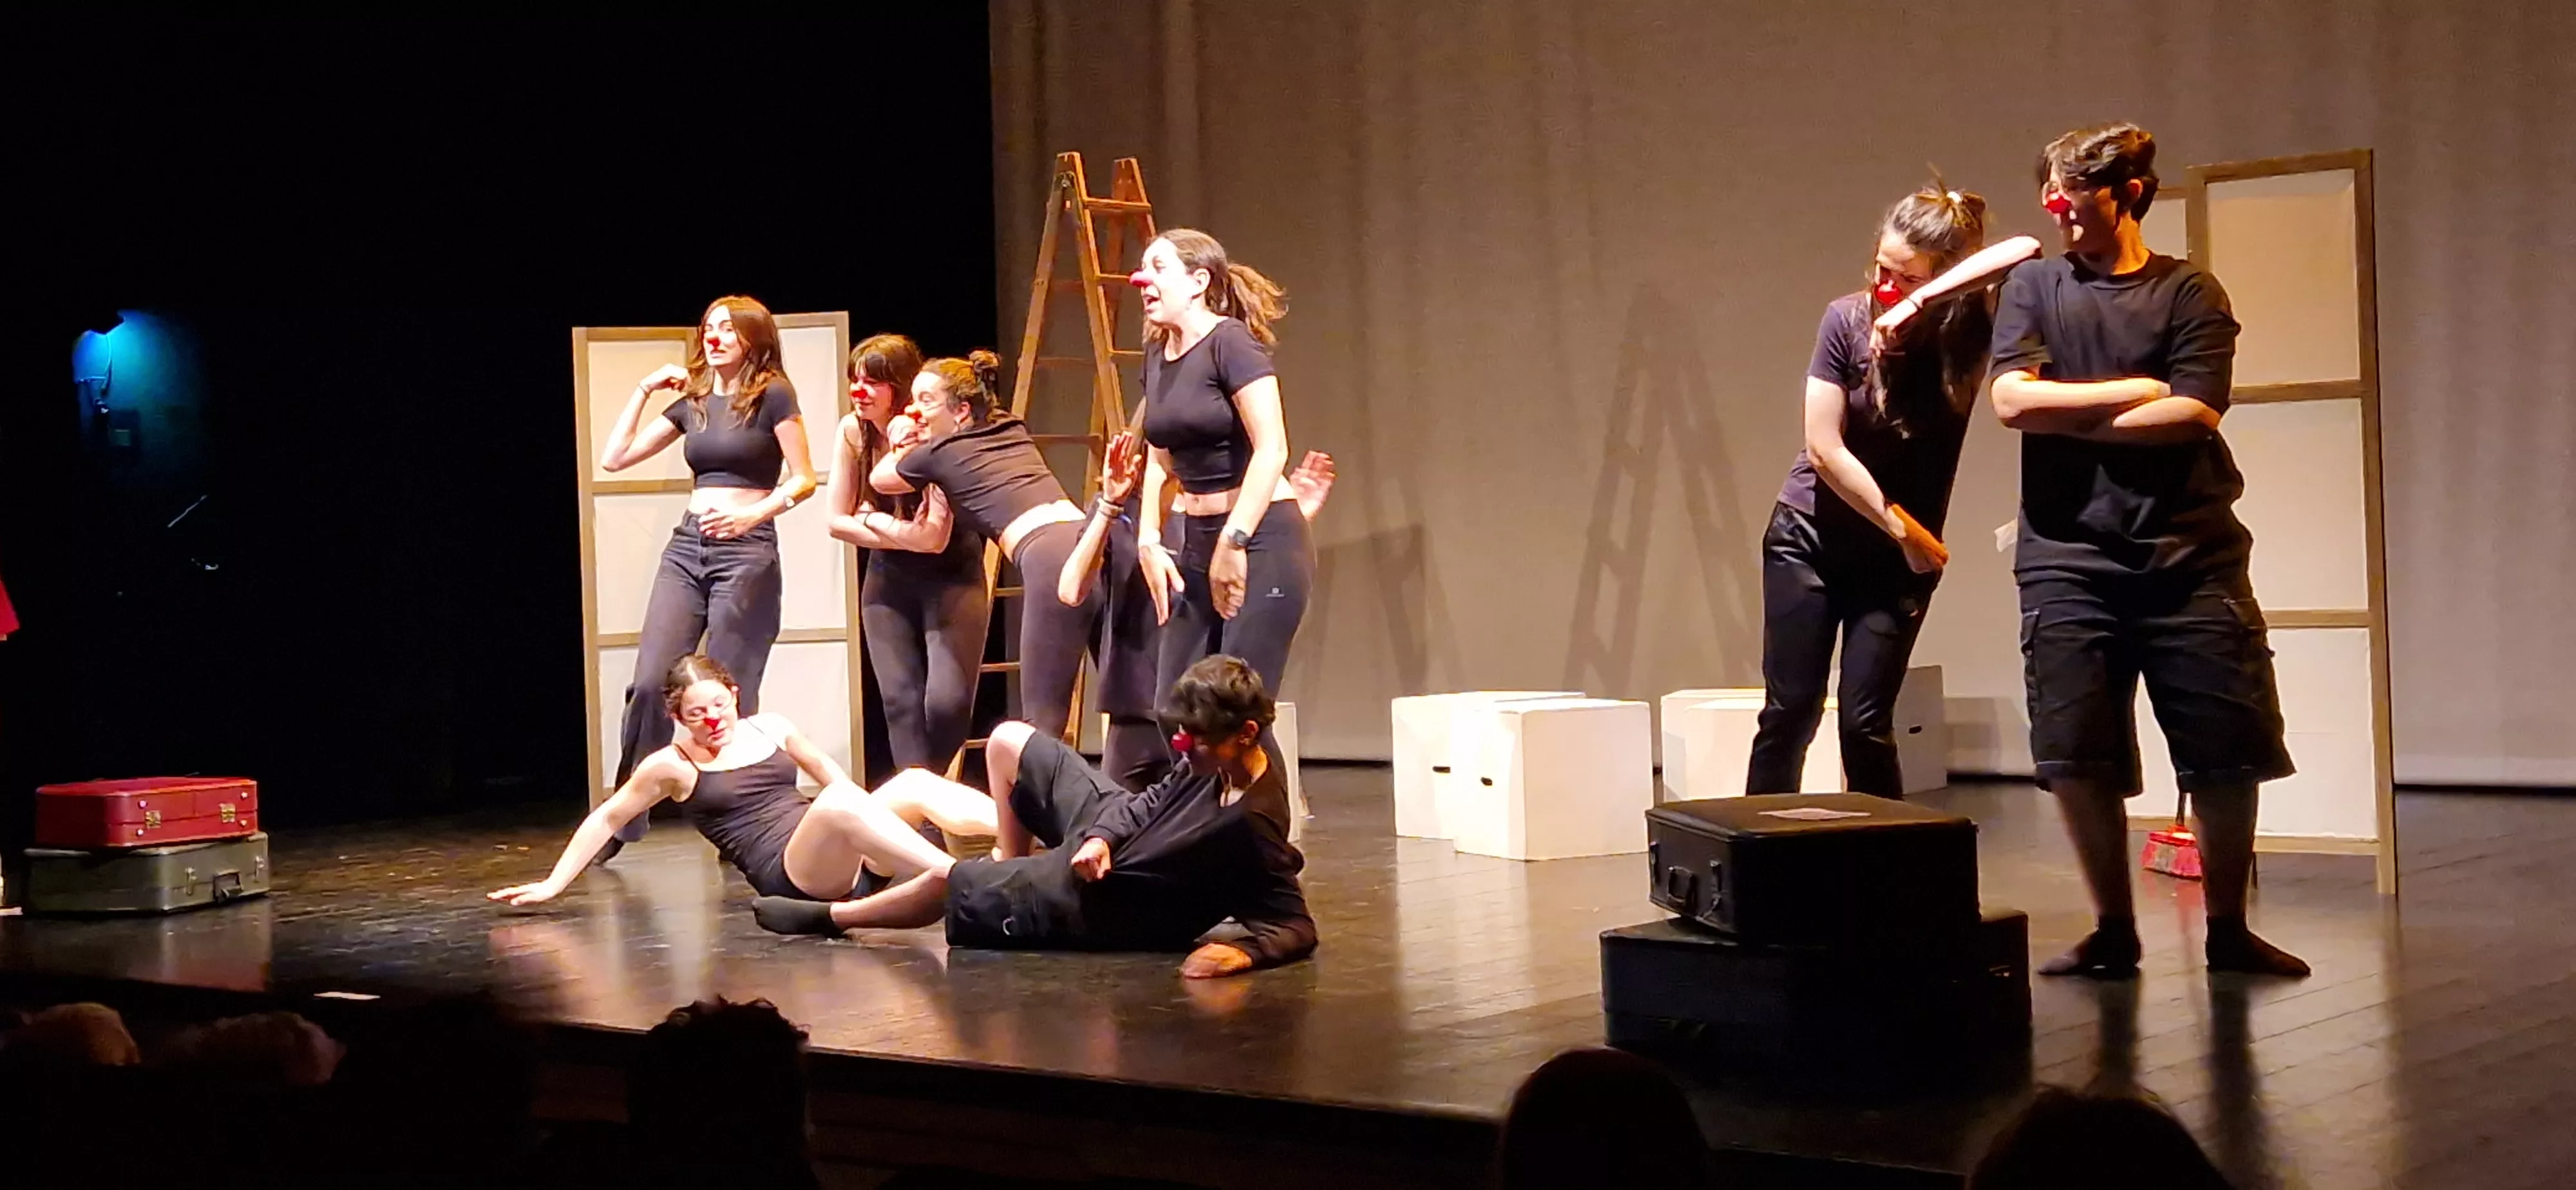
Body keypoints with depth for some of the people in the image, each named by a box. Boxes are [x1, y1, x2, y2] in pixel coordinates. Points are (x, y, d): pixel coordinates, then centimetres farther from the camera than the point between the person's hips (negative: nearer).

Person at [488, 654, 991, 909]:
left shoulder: (770, 728, 16)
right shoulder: (672, 765, 5)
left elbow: (825, 768, 31)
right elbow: (607, 819, 11)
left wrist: (871, 813, 19)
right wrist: (552, 885, 8)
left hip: (843, 858, 6)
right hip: (786, 874, -6)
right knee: (836, 804, -36)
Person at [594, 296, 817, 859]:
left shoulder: (772, 396, -1)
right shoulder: (692, 403, 15)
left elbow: (803, 479, -5)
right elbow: (613, 459, 14)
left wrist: (754, 514, -19)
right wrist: (643, 390, 10)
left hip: (746, 551, -5)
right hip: (685, 548, 5)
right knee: (649, 682, -4)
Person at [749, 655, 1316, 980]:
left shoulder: (1251, 826, -35)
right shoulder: (1224, 757, -11)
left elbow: (1296, 928, -32)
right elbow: (1153, 800, 4)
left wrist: (1244, 951, -50)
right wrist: (1103, 835, -13)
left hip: (1096, 907, -8)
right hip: (1111, 837, 8)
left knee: (944, 882, 2)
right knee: (1008, 741, 14)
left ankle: (831, 916, 30)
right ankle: (1013, 866, 35)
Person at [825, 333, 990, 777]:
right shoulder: (853, 432, -7)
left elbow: (934, 538, -26)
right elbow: (837, 520, -2)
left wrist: (872, 520, -15)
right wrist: (904, 534, -13)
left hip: (951, 576, -5)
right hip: (889, 578, 5)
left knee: (946, 702, -15)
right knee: (900, 700, -5)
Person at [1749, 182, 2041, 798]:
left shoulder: (1970, 327, -11)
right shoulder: (1849, 319, -12)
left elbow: (2026, 251, -30)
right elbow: (1823, 449, -12)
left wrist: (1924, 300, -33)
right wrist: (1902, 527, -12)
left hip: (1898, 559, 0)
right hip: (1810, 538, 0)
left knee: (1866, 724, -5)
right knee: (1789, 712, 0)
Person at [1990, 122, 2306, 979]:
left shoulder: (2190, 294, 5)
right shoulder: (2034, 288, 10)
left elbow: (2192, 415, -9)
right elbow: (2012, 401, -4)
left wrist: (2064, 418, -6)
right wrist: (2136, 392, -6)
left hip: (2191, 558, -1)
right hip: (2070, 561, 1)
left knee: (2230, 751, 1)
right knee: (2078, 760, -1)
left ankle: (2227, 927, 15)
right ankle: (2113, 932, 14)